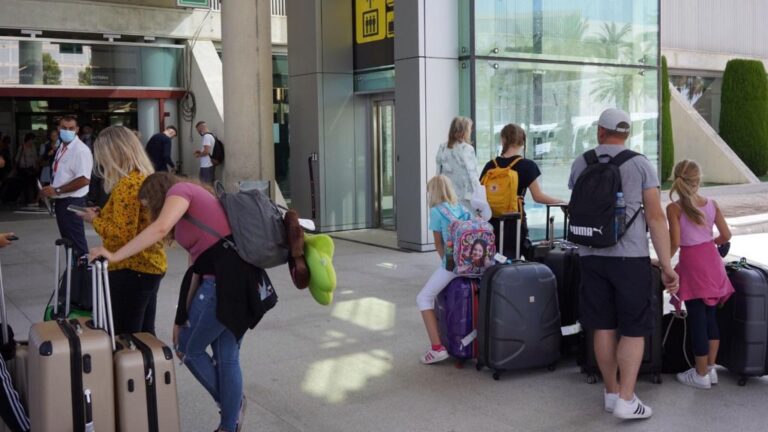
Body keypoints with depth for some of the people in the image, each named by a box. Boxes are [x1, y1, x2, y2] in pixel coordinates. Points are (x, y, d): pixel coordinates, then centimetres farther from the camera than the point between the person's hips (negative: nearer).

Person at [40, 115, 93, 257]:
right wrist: (51, 190, 7)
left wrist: (56, 190, -21)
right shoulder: (62, 148, 11)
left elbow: (84, 180, -26)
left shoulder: (81, 150, -18)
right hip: (60, 200, 9)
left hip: (72, 201, -9)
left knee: (76, 241, -3)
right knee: (67, 239, 18)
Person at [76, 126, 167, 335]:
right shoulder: (146, 178, 10)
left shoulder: (126, 185, -18)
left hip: (131, 270, -9)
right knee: (144, 335, 14)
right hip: (150, 265, 9)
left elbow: (122, 236, -22)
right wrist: (103, 213, 9)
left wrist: (95, 220, -8)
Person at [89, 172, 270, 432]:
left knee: (188, 349, 13)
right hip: (243, 279, 9)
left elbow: (160, 228, -19)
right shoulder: (196, 200, 29)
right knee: (228, 358, 16)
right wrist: (184, 317, 20)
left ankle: (231, 403, 30)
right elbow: (197, 264, 23)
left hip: (222, 280, -9)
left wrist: (115, 256, -14)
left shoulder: (180, 190, 4)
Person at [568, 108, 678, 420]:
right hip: (630, 256, -3)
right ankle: (626, 399, -1)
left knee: (603, 327, 10)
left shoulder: (580, 164, 8)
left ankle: (612, 392, 20)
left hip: (591, 255, 3)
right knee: (634, 329, 4)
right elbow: (656, 217, -6)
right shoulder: (641, 164, -2)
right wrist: (667, 266, -4)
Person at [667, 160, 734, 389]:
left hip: (692, 264, -5)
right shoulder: (711, 204, 5)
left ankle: (701, 374, 9)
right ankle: (711, 369, 21)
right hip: (712, 261, 5)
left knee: (697, 319, 1)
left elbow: (675, 242, -14)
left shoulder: (674, 208, -9)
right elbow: (726, 236, 9)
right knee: (710, 316, 14)